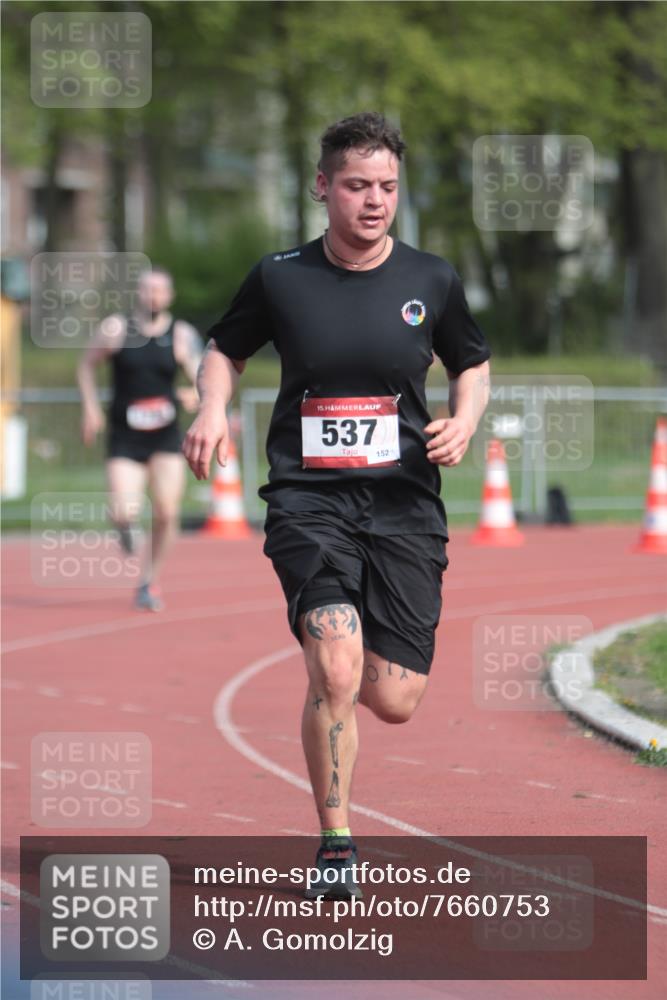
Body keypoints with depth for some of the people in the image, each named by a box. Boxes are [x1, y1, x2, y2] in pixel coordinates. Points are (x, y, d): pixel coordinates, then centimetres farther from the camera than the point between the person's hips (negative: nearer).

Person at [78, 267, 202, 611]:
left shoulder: (181, 335, 1)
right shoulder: (116, 329, 0)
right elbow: (87, 366, 12)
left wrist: (196, 394, -30)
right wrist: (90, 408, 2)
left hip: (165, 438, 1)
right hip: (125, 438, -1)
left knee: (166, 513, -10)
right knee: (124, 514, -15)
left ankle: (148, 583, 9)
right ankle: (127, 525, 25)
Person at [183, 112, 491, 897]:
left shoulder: (431, 280, 4)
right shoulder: (280, 278, 1)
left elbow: (473, 363, 19)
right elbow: (225, 349, 18)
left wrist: (465, 421, -1)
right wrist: (212, 411, -1)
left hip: (403, 501, 2)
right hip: (308, 501, -2)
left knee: (393, 702, -2)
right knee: (335, 670, -22)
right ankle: (335, 846, -7)